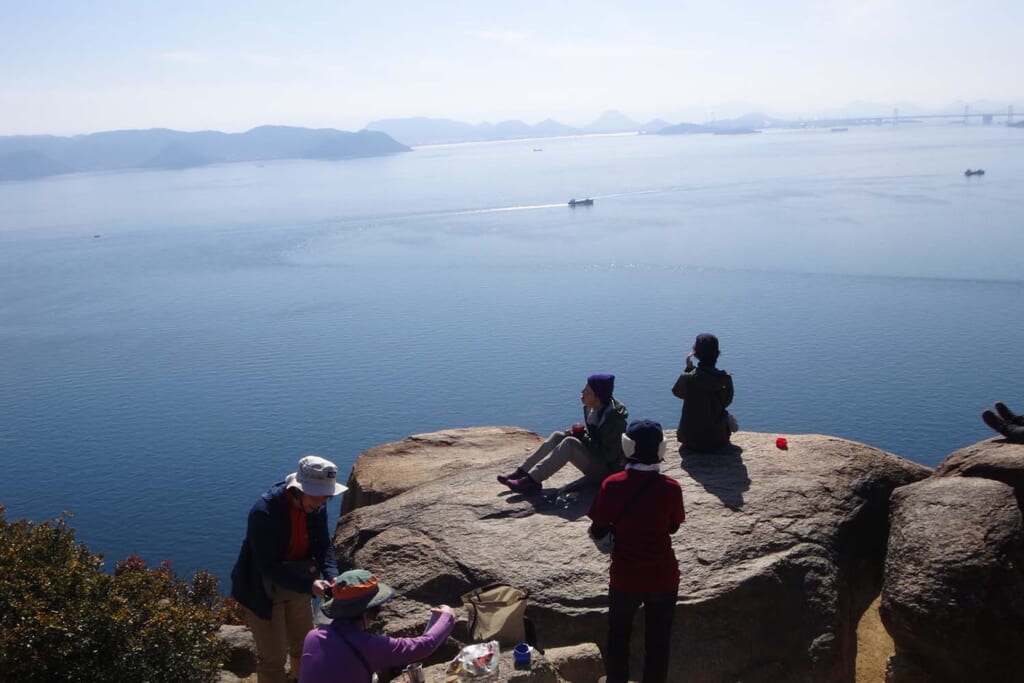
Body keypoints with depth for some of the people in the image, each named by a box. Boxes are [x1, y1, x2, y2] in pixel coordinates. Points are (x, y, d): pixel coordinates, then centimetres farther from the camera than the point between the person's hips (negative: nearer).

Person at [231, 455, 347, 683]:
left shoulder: (316, 507, -14)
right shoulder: (263, 512, -33)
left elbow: (323, 545, -7)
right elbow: (267, 566, -32)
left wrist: (331, 576, -26)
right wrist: (309, 585, -39)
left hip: (296, 585, 6)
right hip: (263, 590, -6)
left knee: (304, 647, 20)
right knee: (273, 657, 6)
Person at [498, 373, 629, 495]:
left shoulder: (614, 417, -24)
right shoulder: (590, 408, 1)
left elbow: (609, 455, -25)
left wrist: (583, 435, -20)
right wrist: (579, 431, -6)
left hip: (607, 469, -9)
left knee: (570, 443, -28)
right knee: (558, 436, -5)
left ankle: (532, 481, -29)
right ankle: (522, 473, -11)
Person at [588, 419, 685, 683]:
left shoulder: (612, 485, -16)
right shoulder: (671, 488, -13)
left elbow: (598, 531, -9)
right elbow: (673, 527, 2)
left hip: (625, 577, 0)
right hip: (663, 576, 0)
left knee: (618, 638, 23)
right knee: (658, 642, 17)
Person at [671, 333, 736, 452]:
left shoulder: (687, 378, -20)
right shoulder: (725, 378, -16)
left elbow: (677, 392, 3)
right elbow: (726, 402, 2)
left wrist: (688, 368, 2)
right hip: (718, 440, 1)